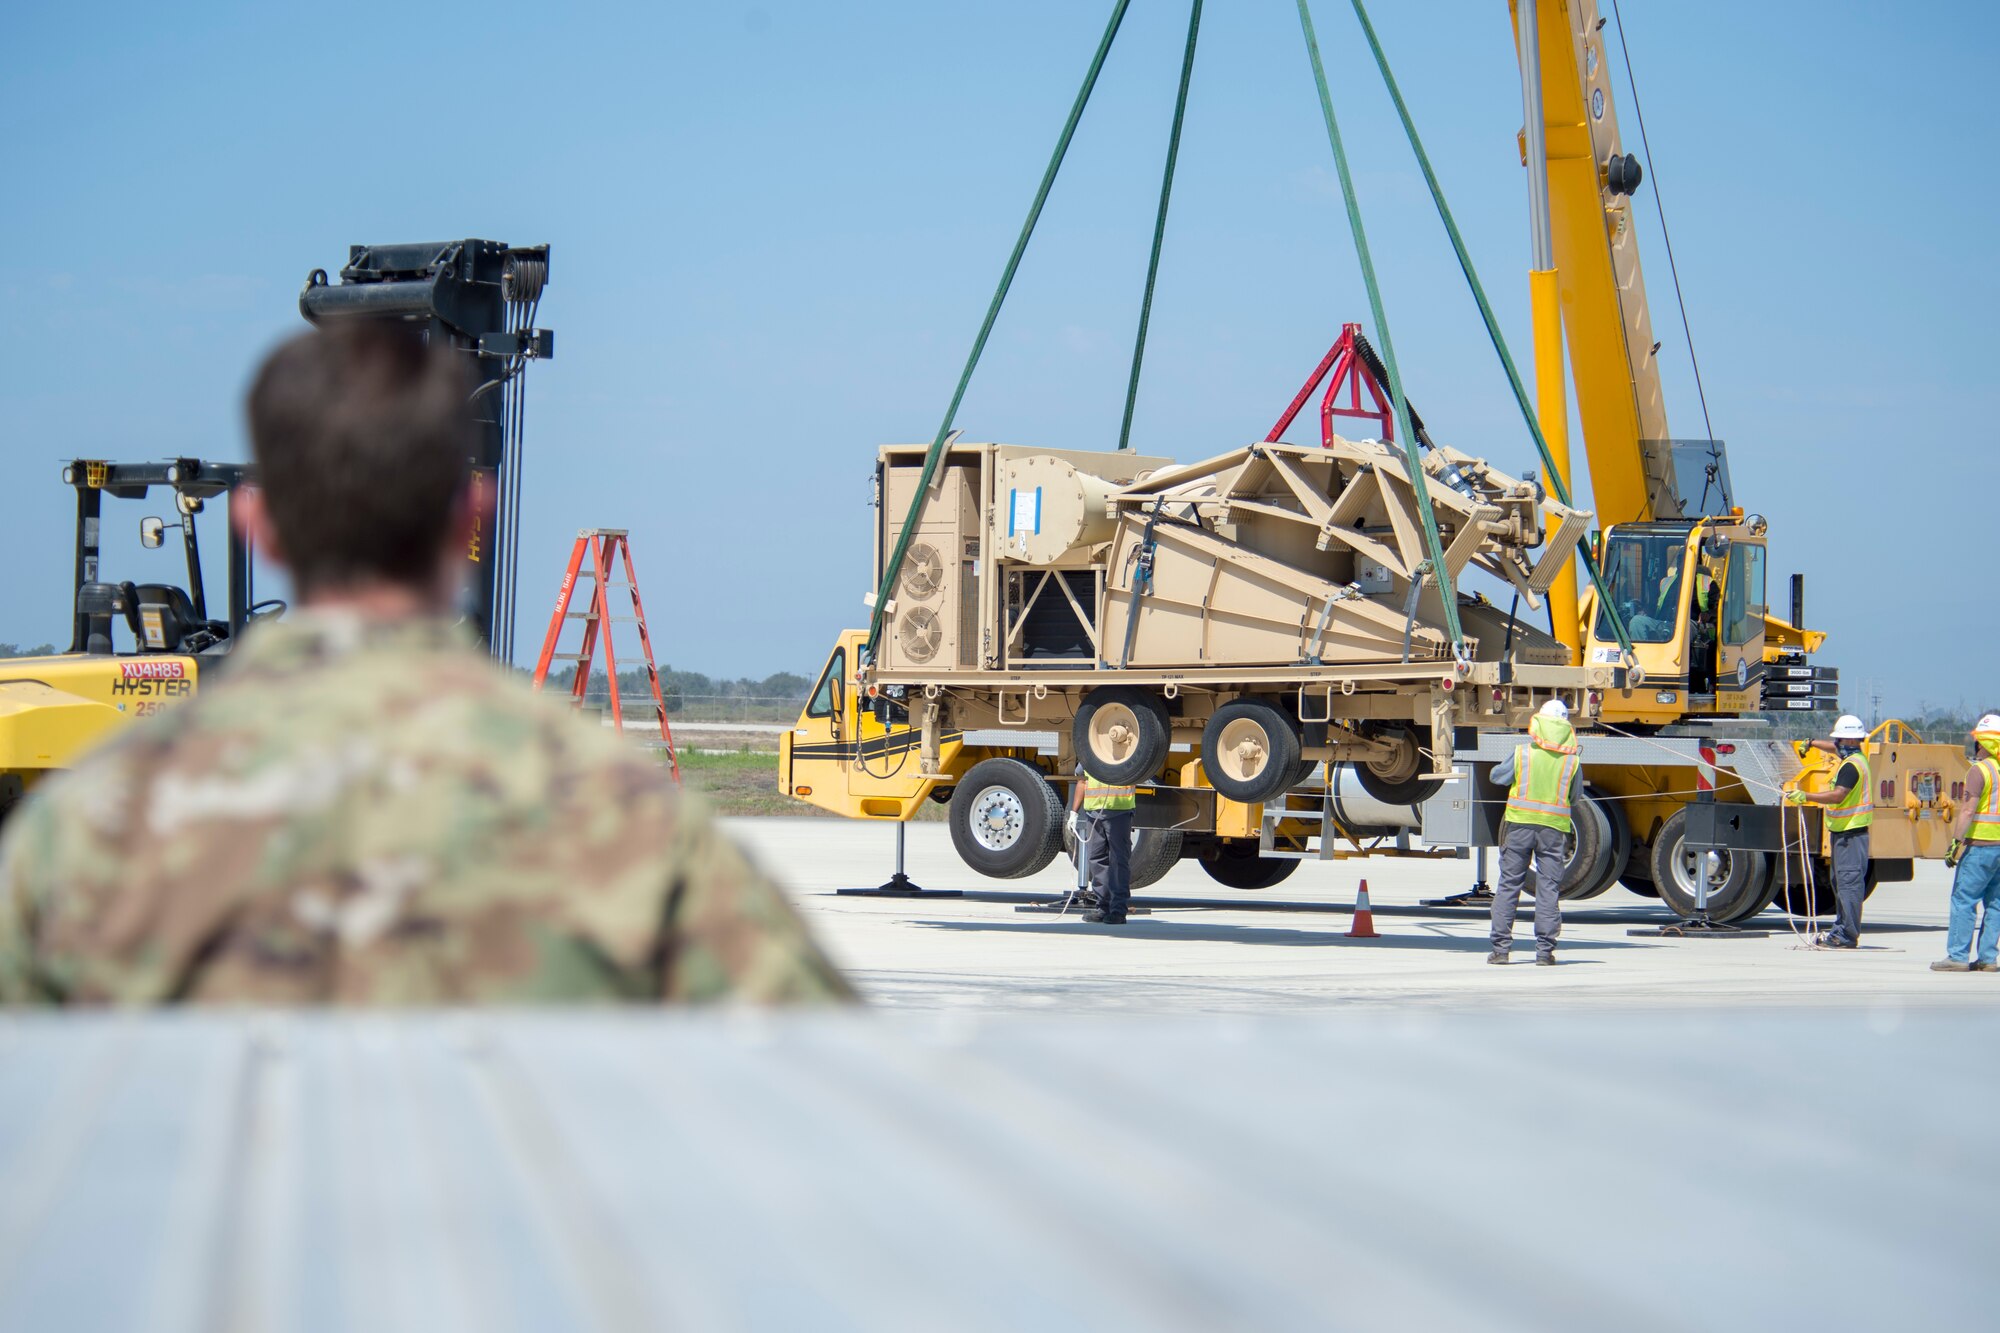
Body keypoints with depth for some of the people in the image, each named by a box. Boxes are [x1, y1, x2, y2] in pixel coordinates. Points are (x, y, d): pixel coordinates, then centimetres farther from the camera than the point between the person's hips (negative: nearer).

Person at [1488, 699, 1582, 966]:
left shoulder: (1522, 753, -4)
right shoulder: (1573, 761, 1)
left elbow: (1497, 776, 11)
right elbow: (1574, 798, 11)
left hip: (1519, 823, -1)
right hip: (1554, 828, 1)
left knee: (1508, 884, 6)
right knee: (1548, 888, 5)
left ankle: (1500, 947, 5)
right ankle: (1544, 949, 0)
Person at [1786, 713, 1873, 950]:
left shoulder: (1852, 765, -18)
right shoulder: (1857, 757, 14)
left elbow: (1838, 795, -29)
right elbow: (1835, 748, 37)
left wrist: (1806, 797, -32)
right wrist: (1812, 743, 46)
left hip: (1851, 832, -11)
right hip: (1844, 831, 11)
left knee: (1848, 881, -12)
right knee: (1840, 881, 16)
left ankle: (1847, 935, -15)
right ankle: (1841, 929, 21)